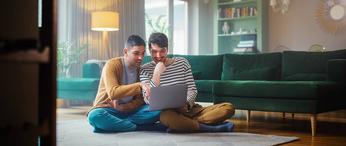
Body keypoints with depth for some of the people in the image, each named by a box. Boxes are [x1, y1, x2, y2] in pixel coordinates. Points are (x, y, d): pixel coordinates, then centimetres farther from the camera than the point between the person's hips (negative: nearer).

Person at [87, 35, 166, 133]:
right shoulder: (112, 65, -13)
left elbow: (141, 99, 3)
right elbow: (112, 93, -28)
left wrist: (124, 107, -17)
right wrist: (139, 85, -38)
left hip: (129, 110, 4)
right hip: (108, 110, -4)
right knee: (95, 116, -39)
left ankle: (113, 124, -23)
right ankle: (140, 127, -27)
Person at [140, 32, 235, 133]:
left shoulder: (182, 62, 10)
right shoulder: (145, 70, 3)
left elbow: (192, 90, 7)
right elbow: (149, 100, -7)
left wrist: (186, 104, -15)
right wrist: (157, 74, -15)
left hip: (190, 109, 3)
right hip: (167, 111, -3)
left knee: (228, 108, -17)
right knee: (166, 116, -42)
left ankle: (179, 125, -26)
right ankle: (212, 128, -27)